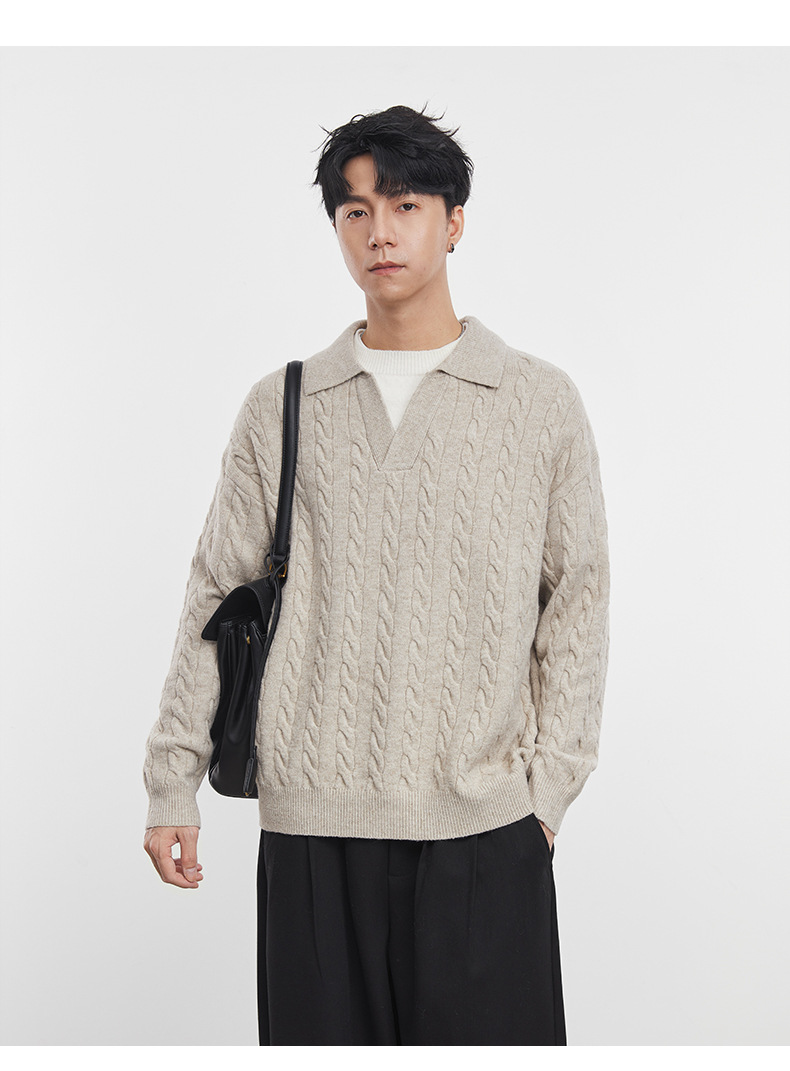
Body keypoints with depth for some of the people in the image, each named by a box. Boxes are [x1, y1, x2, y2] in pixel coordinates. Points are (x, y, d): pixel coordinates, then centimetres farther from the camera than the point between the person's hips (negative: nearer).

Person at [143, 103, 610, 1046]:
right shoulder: (282, 408, 7)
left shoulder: (541, 402, 4)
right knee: (323, 1037, 6)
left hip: (484, 823, -1)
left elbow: (576, 603, 5)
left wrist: (549, 786, -1)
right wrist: (172, 782, 7)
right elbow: (217, 596, 9)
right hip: (312, 823, 1)